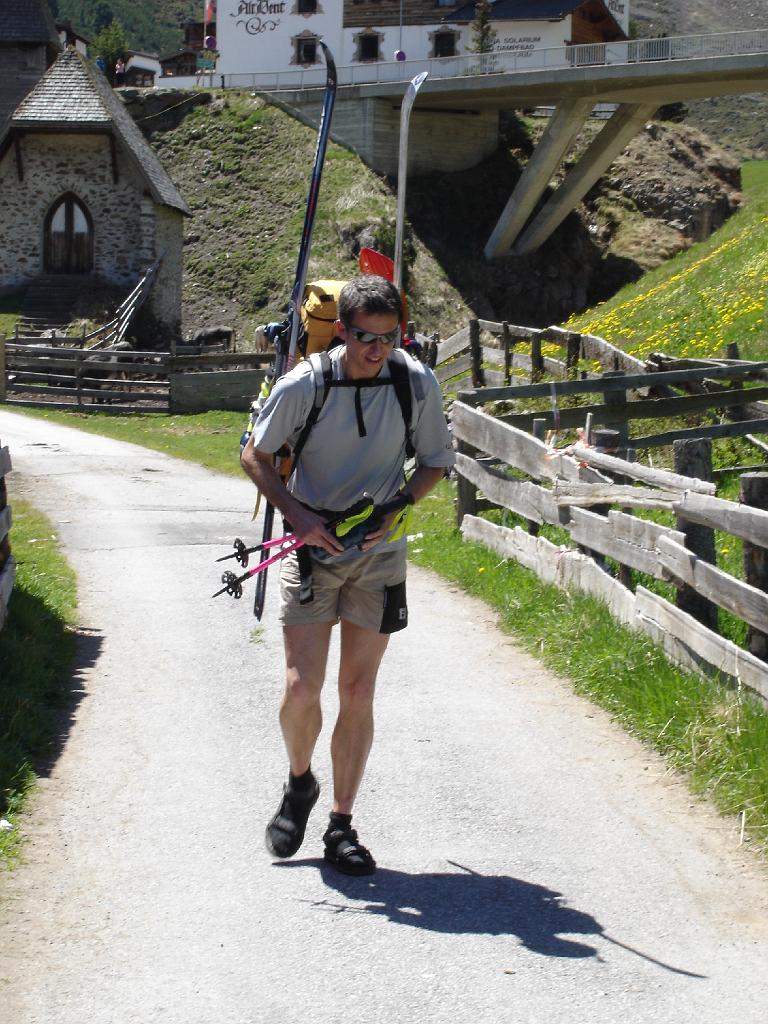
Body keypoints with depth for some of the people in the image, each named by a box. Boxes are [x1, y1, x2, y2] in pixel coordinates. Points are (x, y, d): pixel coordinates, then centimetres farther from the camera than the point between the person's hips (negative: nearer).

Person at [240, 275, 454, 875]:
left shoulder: (417, 384, -7)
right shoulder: (304, 385, -12)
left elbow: (436, 461, 7)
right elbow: (255, 456, 0)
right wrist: (298, 515, -14)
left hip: (379, 556, 1)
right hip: (312, 552, -1)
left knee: (359, 694, 2)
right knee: (301, 689, -8)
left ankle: (342, 826, 13)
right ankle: (299, 783, 23)